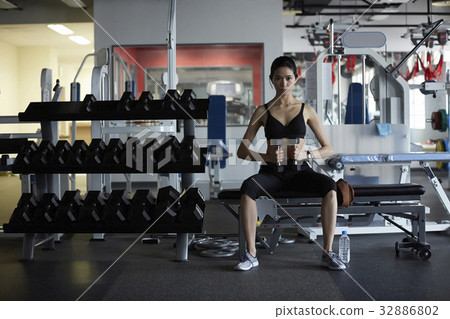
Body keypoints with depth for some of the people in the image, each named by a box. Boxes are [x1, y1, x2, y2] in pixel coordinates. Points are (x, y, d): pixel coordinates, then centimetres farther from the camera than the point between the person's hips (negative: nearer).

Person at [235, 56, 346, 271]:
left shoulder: (306, 110, 8)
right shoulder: (263, 111, 7)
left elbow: (328, 149, 8)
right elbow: (242, 151, 4)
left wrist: (305, 154, -13)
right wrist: (267, 157, -15)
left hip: (299, 171, 1)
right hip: (271, 172, 0)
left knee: (329, 186, -31)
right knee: (248, 187, -34)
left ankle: (328, 253, -23)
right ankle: (251, 254, -25)